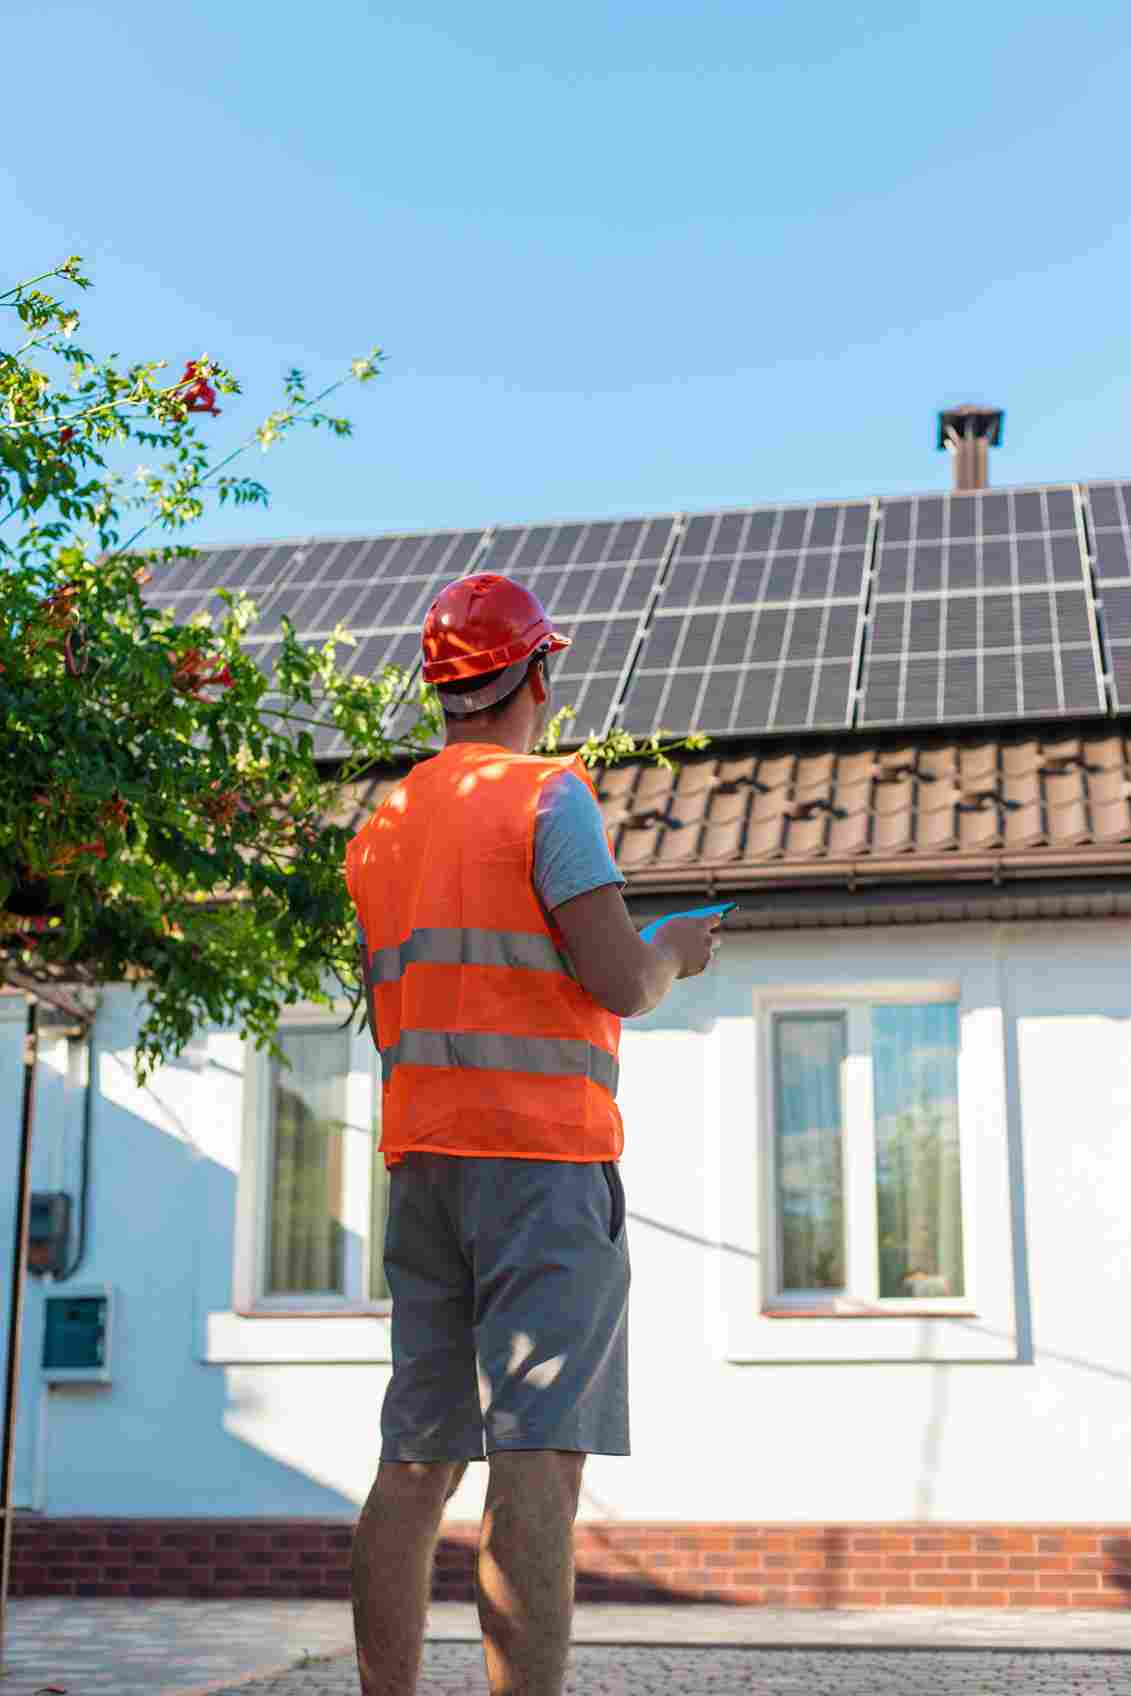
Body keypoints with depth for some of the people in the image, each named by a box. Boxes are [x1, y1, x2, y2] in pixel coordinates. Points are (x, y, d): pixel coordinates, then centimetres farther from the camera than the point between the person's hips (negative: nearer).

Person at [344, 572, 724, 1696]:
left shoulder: (382, 825, 17)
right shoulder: (549, 796, -5)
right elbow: (619, 983, -13)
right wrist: (676, 953, 8)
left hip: (421, 1157, 7)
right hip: (544, 1151, -7)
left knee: (416, 1460, 8)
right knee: (539, 1463, -11)